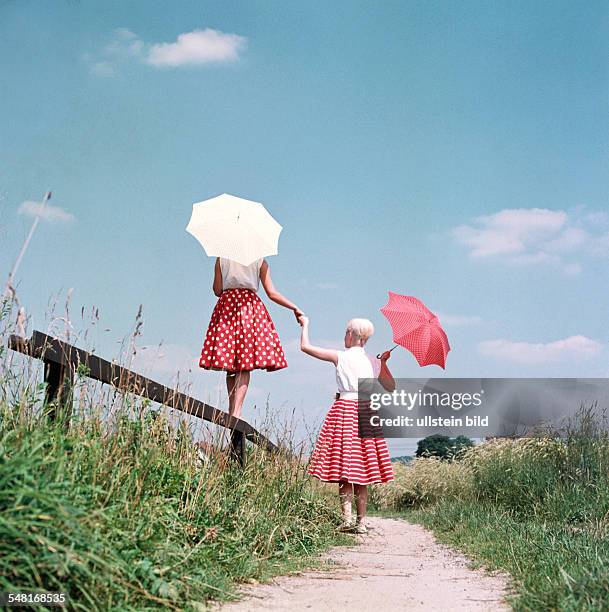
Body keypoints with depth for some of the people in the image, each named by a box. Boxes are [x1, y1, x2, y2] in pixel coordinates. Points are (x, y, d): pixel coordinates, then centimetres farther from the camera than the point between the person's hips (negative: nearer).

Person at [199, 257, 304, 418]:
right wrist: (295, 308, 10)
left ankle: (232, 408, 7)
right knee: (245, 365, -6)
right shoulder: (260, 261, 7)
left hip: (226, 307, 2)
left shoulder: (221, 258, 12)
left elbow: (217, 291, 9)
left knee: (231, 366, 8)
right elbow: (272, 293, 1)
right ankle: (236, 411, -17)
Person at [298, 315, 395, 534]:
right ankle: (361, 522, 10)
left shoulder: (340, 357, -2)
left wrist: (305, 324, 17)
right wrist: (384, 363, 25)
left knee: (344, 470, -2)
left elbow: (305, 346, 1)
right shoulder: (374, 363, 8)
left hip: (344, 408, -4)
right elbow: (391, 387, 19)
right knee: (362, 472, 8)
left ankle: (347, 519, -10)